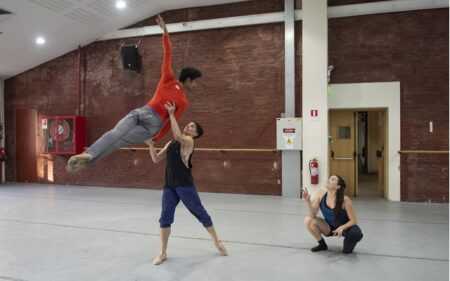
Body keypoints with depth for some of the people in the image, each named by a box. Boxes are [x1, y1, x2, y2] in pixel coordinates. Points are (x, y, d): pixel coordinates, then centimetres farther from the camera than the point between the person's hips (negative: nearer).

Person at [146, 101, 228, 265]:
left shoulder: (189, 141, -6)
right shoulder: (170, 144, 14)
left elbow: (178, 135, -29)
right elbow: (156, 160, 14)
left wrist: (171, 114, -25)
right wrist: (150, 145, 0)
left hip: (185, 185, -5)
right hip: (169, 186, 6)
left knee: (201, 214, 7)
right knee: (165, 219, 3)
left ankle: (217, 243, 25)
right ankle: (163, 253, 18)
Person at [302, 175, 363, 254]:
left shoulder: (345, 200, -26)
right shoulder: (320, 194, -18)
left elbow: (353, 220, -18)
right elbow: (313, 215, -18)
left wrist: (342, 228, -36)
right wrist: (308, 201, -34)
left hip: (345, 227, -3)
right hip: (329, 227, 3)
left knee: (356, 234, -35)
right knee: (308, 220, -22)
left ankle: (348, 245, 4)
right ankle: (322, 244, 4)